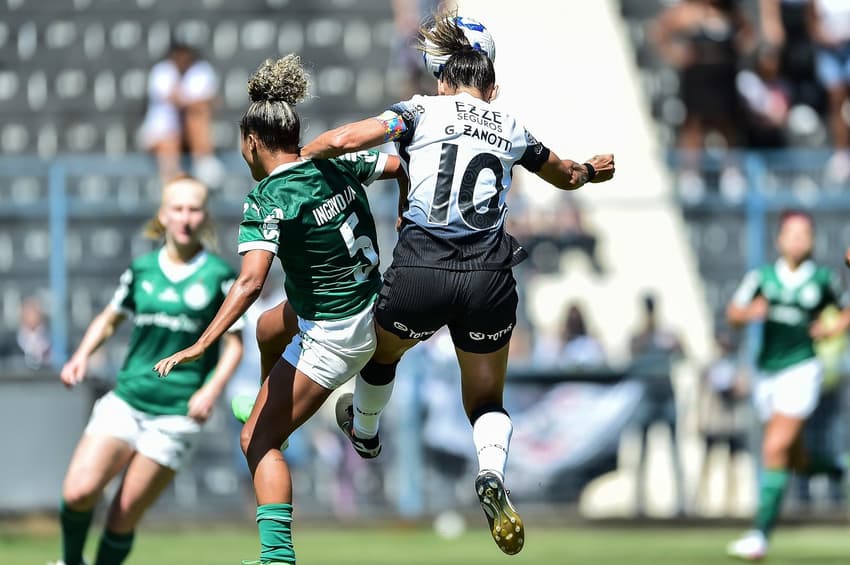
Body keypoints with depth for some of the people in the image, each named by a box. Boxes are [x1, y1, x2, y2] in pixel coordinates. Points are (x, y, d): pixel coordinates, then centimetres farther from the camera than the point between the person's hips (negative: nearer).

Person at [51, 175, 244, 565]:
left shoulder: (219, 276, -2)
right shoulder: (142, 270, 6)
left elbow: (234, 343, 2)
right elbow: (109, 319, 21)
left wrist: (212, 389, -15)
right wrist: (82, 355, 3)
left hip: (177, 413, -2)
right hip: (126, 400, 2)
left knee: (125, 516, -4)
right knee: (79, 491, -16)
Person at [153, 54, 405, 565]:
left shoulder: (267, 201, -22)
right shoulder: (338, 165, -3)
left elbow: (250, 283, -33)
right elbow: (401, 166, 10)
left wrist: (200, 346, -35)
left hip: (333, 339, -8)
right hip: (373, 307, 8)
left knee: (258, 441, -3)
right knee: (269, 332, 36)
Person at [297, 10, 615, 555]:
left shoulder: (422, 111, 6)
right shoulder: (511, 128, 16)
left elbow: (346, 139, -9)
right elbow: (566, 175, 35)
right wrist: (591, 170, 58)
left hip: (420, 271, -2)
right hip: (489, 279, 2)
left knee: (382, 349, 32)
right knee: (488, 401, 16)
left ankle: (364, 432, 57)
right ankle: (492, 472, -15)